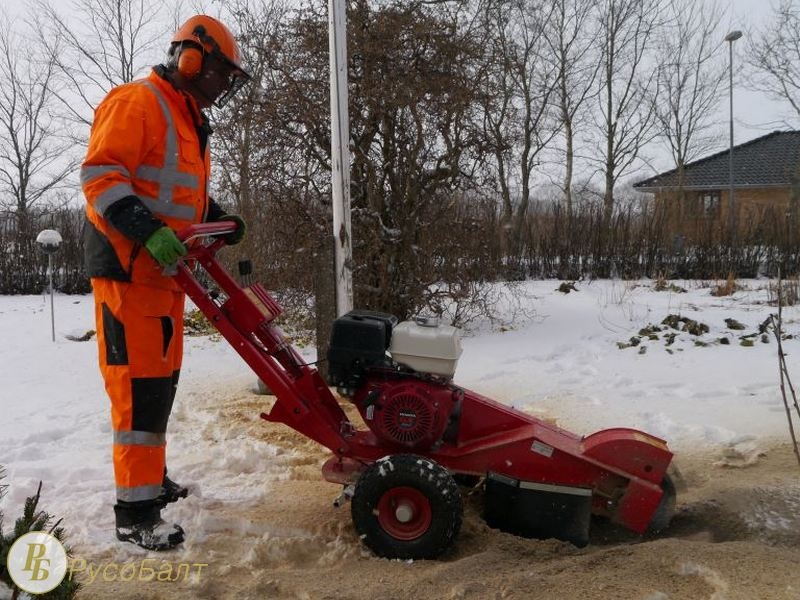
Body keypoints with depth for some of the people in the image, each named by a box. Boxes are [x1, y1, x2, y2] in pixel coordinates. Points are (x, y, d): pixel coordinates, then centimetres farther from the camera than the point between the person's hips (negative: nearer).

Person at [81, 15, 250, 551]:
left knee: (162, 376, 15)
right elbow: (100, 174, -18)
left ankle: (150, 477, 29)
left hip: (164, 270, 10)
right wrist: (148, 233, -29)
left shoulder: (189, 122, 22)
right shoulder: (137, 102, -9)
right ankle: (135, 510, -5)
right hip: (128, 268, -10)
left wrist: (219, 219, 13)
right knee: (140, 381, -11)